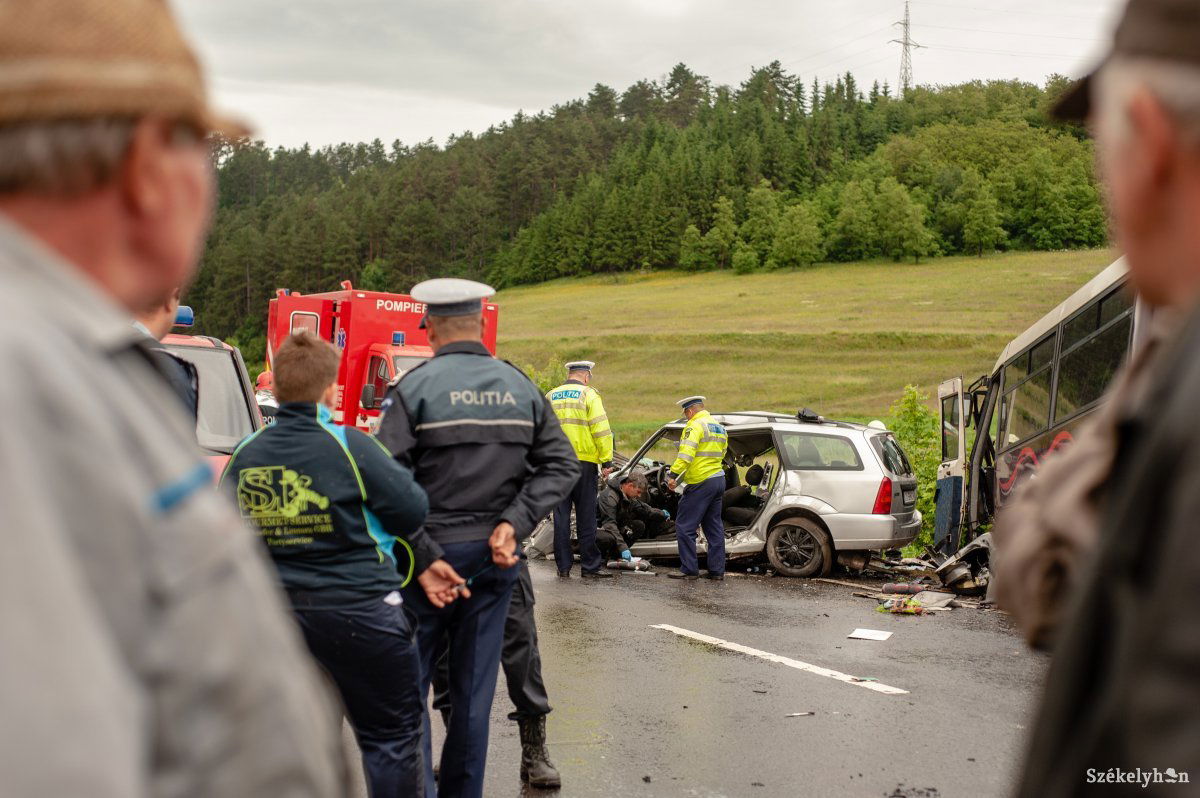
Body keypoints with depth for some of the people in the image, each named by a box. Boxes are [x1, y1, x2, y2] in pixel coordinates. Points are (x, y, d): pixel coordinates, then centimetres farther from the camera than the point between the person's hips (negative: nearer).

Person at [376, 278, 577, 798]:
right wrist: (513, 524, -5)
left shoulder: (415, 387, -9)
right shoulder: (521, 387, 5)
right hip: (494, 555, 4)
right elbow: (561, 465, 2)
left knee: (410, 679, 8)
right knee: (473, 686, 13)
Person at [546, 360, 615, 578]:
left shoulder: (550, 397, 13)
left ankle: (563, 566, 8)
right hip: (584, 462, -4)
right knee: (586, 517, 1)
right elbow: (601, 431, -8)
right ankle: (590, 567, 2)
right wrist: (607, 461, -6)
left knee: (561, 516, 7)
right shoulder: (588, 395, -2)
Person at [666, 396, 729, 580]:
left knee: (685, 527, -3)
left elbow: (686, 453, -23)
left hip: (701, 483, -9)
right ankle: (717, 570, 15)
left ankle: (689, 570, -3)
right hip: (719, 479, 9)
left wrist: (673, 475, -23)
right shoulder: (719, 428, 17)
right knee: (714, 527, 14)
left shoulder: (695, 426, -11)